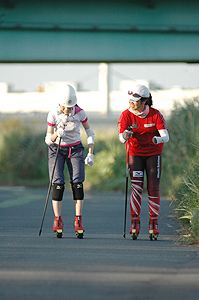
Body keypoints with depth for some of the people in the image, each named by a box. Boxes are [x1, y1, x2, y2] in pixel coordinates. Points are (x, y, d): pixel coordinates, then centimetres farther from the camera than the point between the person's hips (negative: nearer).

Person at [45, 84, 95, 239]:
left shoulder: (80, 113, -13)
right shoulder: (53, 115, -15)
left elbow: (90, 133, 0)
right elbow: (48, 139, -11)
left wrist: (90, 153, -8)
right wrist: (56, 136, -33)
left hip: (75, 149, 1)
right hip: (57, 149, -1)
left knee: (77, 183, -14)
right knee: (58, 184, -13)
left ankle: (78, 221, -10)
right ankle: (58, 221, -5)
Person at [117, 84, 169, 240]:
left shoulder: (155, 115, -16)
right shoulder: (126, 115, -14)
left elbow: (166, 136, -24)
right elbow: (121, 138, -24)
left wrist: (159, 139, -47)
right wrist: (125, 136, -48)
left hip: (153, 153, 0)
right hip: (135, 153, 0)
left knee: (153, 188, -4)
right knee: (136, 187, -12)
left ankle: (154, 223, 7)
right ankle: (135, 222, -5)